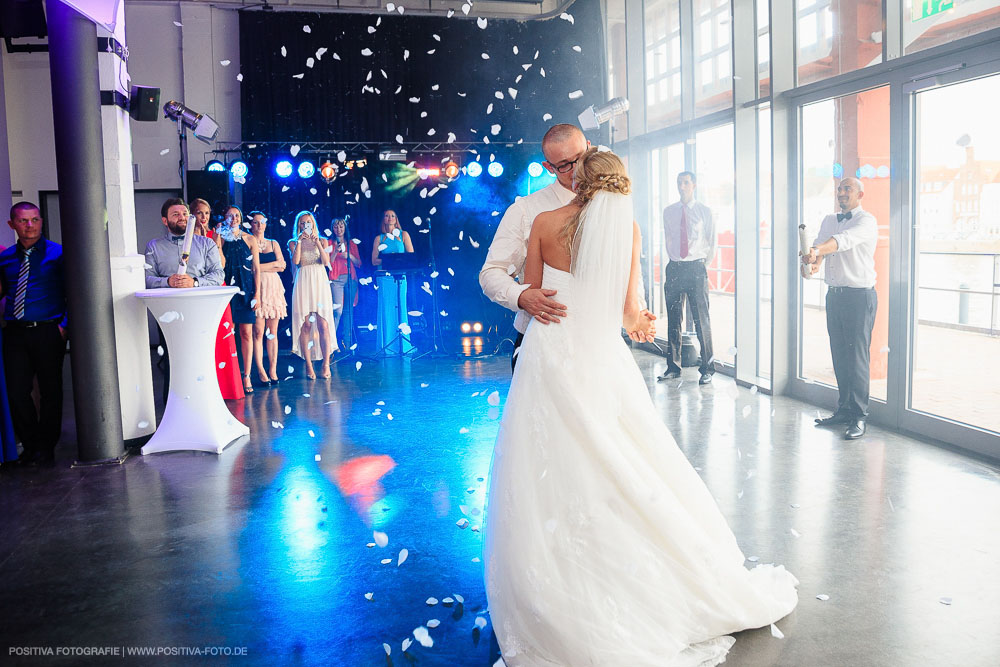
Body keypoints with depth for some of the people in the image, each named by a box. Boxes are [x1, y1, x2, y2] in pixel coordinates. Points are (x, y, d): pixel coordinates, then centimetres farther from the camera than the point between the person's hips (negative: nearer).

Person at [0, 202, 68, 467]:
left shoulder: (57, 253, -1)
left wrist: (64, 325, -13)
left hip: (48, 331, -4)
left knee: (50, 390, 5)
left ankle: (46, 449, 19)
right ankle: (31, 446, 20)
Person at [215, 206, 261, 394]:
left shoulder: (249, 239, 7)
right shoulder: (221, 239, 6)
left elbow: (256, 268, 6)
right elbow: (220, 264, -9)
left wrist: (257, 293, -1)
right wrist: (218, 238, -10)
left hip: (246, 289, 0)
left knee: (246, 333, 1)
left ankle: (246, 376, 6)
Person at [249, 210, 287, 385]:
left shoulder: (273, 243, 18)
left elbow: (282, 264, 6)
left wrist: (262, 266, -5)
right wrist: (273, 266, -5)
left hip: (273, 287, 4)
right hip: (256, 287, -4)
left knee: (272, 332, 3)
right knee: (258, 332, -7)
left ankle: (273, 370, 5)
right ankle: (260, 371, -3)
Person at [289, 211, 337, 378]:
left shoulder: (322, 241, 13)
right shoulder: (293, 243, 12)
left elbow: (326, 262, -2)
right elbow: (295, 261, -6)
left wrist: (317, 242, -6)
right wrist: (300, 241, -6)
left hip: (320, 283, 0)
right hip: (303, 284, 0)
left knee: (323, 324, -9)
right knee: (305, 325, -4)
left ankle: (326, 365, -7)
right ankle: (308, 365, -1)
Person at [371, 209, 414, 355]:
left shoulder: (404, 235, 12)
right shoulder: (379, 238, 11)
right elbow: (374, 260, 4)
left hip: (400, 276, 0)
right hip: (384, 277, 0)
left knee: (401, 307, -1)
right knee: (386, 309, -4)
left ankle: (403, 345, 2)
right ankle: (387, 346, -2)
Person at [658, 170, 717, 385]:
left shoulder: (705, 212, 3)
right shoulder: (668, 212, 10)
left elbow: (712, 244, 9)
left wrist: (703, 267, 8)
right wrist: (675, 261, 14)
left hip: (696, 268, -3)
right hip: (674, 268, 3)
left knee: (701, 318, -3)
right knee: (673, 318, 6)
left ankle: (707, 368, 6)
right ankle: (673, 367, 15)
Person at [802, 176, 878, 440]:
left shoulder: (866, 221, -6)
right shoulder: (829, 220, 16)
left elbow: (844, 240, -26)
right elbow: (819, 244, 2)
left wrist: (817, 250, -43)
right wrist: (814, 262, -22)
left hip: (859, 296, -6)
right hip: (834, 294, 7)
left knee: (858, 356, -6)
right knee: (839, 355, 10)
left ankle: (859, 417, -1)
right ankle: (844, 410, 19)